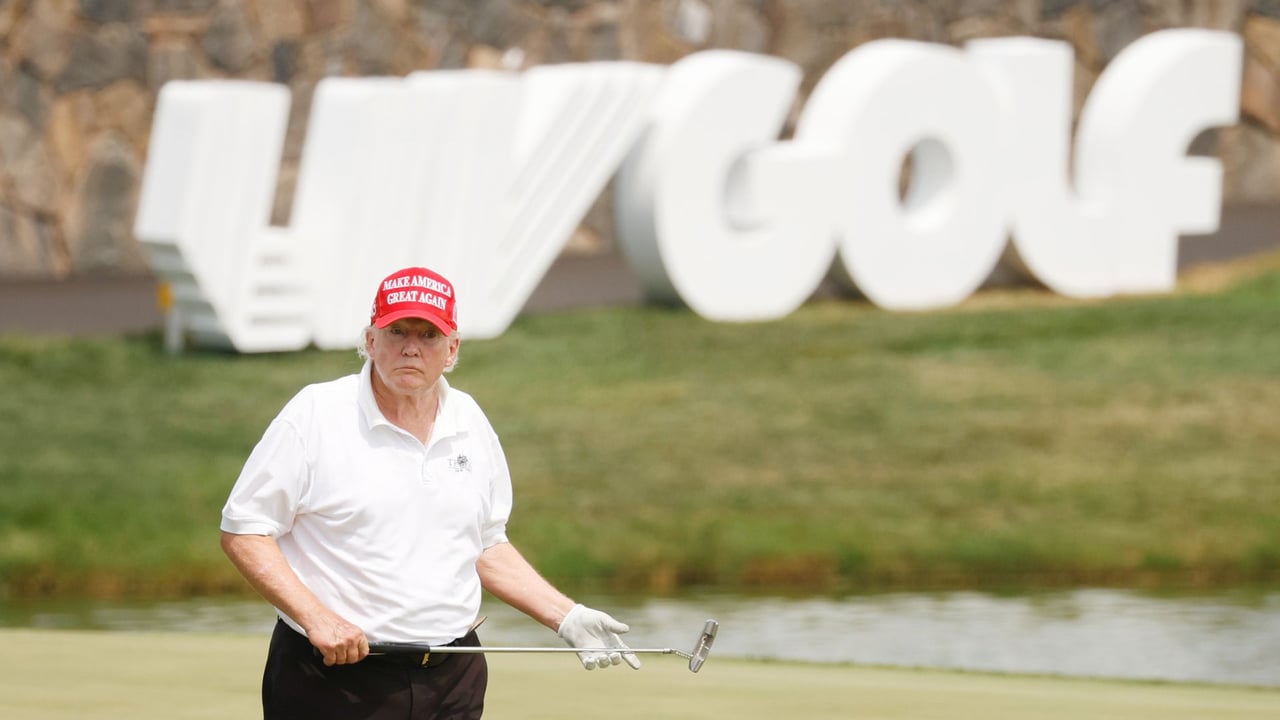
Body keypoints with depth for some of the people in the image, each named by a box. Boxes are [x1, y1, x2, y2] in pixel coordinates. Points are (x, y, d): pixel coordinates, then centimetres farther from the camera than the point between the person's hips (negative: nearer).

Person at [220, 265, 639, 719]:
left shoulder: (470, 423, 12)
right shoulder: (315, 414, -5)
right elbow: (242, 531, -6)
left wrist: (566, 616, 12)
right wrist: (315, 617, -17)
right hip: (335, 680, -4)